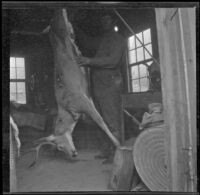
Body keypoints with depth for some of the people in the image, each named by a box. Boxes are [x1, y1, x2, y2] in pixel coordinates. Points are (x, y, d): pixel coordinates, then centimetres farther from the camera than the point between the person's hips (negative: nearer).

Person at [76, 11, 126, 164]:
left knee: (112, 121, -8)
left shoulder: (118, 39, 1)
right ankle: (106, 151, 16)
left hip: (110, 83, -8)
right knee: (101, 121, 9)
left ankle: (115, 154, -3)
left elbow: (113, 60, -15)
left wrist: (90, 61, -21)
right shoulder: (101, 40, 26)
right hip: (97, 84, 8)